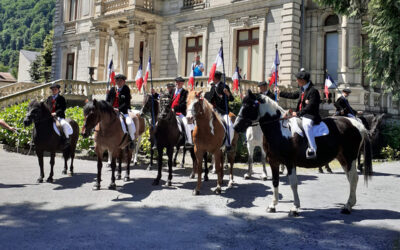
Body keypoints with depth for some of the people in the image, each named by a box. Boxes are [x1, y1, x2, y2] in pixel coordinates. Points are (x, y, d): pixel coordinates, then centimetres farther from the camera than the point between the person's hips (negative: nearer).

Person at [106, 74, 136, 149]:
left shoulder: (126, 90, 0)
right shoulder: (112, 89, 12)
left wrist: (118, 109, -21)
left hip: (123, 111, -4)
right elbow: (107, 100, 14)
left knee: (130, 123, -28)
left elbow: (127, 103, -8)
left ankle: (131, 140, -6)